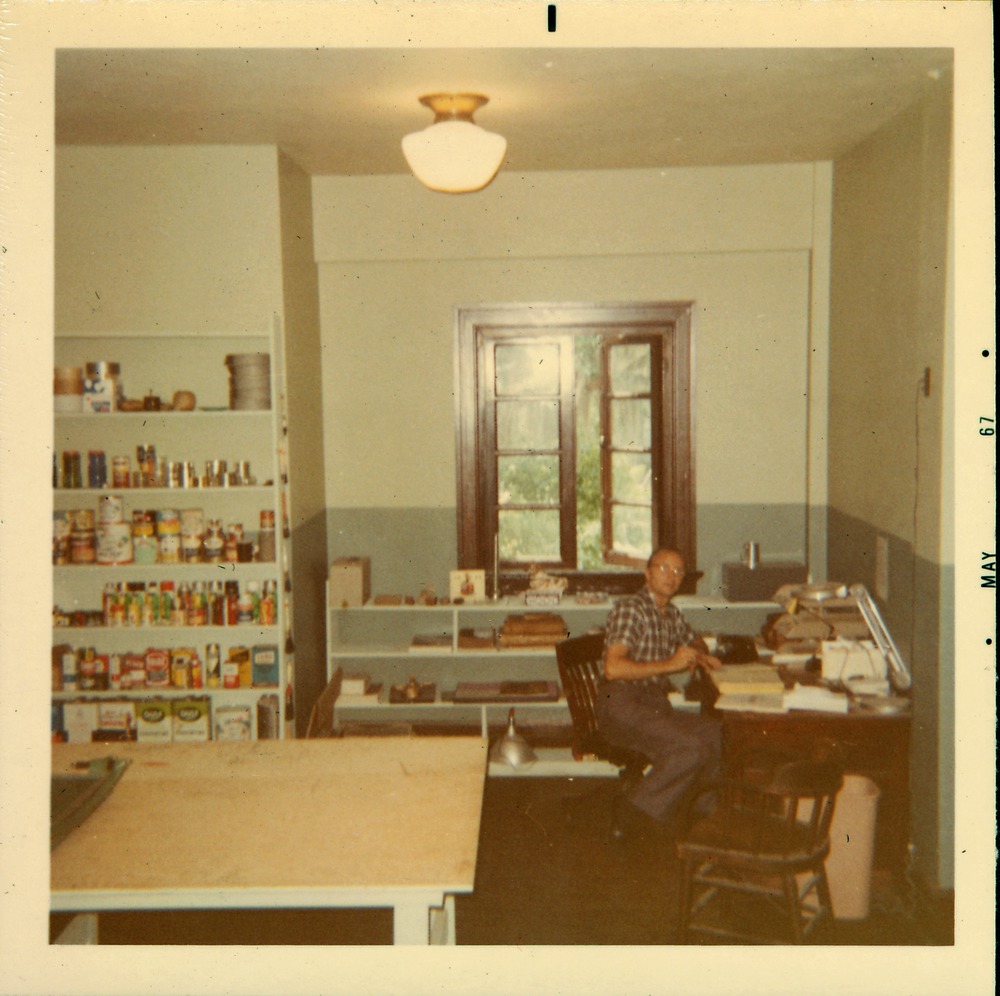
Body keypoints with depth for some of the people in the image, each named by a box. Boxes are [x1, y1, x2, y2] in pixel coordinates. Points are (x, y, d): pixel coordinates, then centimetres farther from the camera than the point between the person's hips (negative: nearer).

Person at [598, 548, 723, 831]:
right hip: (623, 705, -8)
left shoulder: (672, 614, 18)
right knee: (693, 748, -27)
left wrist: (701, 655, 15)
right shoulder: (629, 609, -8)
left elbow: (694, 639, 40)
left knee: (720, 736, -13)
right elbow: (613, 668, -20)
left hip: (657, 705, 8)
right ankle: (636, 812, -12)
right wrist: (670, 664, -19)